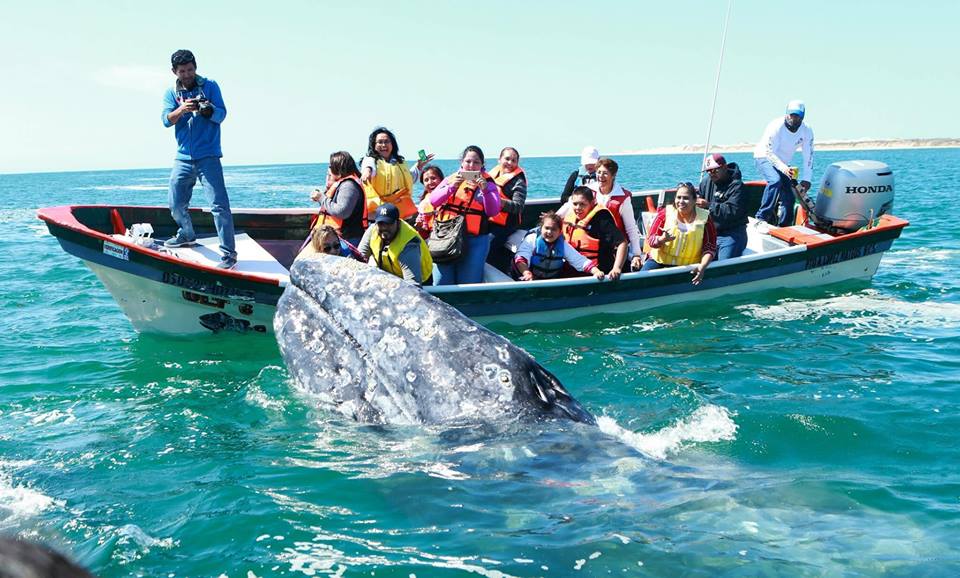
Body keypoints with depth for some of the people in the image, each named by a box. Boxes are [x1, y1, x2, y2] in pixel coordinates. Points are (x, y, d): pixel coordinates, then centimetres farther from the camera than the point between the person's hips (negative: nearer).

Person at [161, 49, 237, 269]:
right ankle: (187, 235, 39)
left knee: (219, 204, -12)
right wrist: (181, 110, -24)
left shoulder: (209, 86, 2)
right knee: (176, 204, 11)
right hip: (183, 157, 4)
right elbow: (166, 120, -3)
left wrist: (207, 109, -27)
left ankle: (229, 253, -10)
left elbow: (221, 114, -6)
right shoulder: (171, 93, 9)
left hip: (208, 156, -4)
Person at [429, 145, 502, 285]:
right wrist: (452, 187, -14)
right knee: (442, 284, -1)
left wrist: (485, 190, -18)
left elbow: (493, 212, -4)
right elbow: (433, 200, 0)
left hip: (474, 240, -1)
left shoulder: (488, 183, 8)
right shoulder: (451, 179, 12)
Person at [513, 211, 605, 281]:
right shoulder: (532, 239, -9)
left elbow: (580, 260, -7)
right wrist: (526, 273, -43)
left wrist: (596, 271, -24)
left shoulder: (563, 245, 0)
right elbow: (521, 258, -21)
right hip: (530, 281, -3)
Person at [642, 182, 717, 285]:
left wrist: (702, 266, -18)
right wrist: (662, 239, -25)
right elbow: (651, 239, -2)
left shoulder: (704, 219, 1)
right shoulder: (665, 213, 0)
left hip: (688, 266, 1)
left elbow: (710, 247, -1)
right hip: (659, 261, 0)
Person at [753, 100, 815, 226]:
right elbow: (769, 152, -28)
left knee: (789, 197, -2)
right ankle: (762, 218, -32)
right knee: (776, 181, -34)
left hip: (783, 164, 6)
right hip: (764, 158, -6)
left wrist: (806, 179, -15)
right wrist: (783, 168, -43)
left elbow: (808, 156, -8)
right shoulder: (776, 126, -27)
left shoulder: (807, 131, -11)